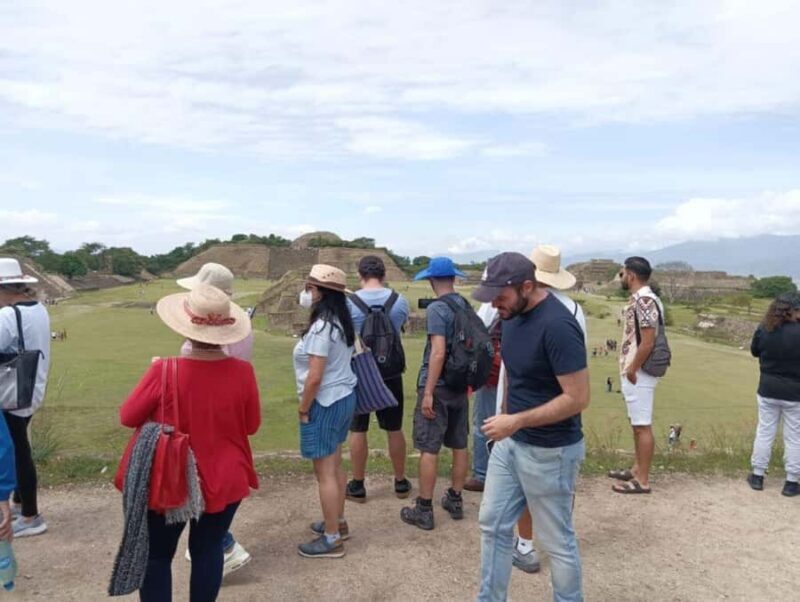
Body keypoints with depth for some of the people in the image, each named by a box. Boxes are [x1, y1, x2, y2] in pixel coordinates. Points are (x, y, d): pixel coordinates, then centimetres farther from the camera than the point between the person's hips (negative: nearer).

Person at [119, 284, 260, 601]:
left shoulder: (165, 370, -21)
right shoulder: (242, 371, -14)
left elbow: (128, 417, -5)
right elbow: (252, 425, -1)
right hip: (224, 481, 2)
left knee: (157, 555, 17)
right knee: (209, 551, 19)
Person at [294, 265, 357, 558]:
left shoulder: (321, 327, -22)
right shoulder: (341, 322, 7)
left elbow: (315, 377, -25)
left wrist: (303, 409, -12)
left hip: (325, 403, -10)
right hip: (344, 398, 10)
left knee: (324, 472, 2)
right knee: (335, 466, 21)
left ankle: (332, 539, 13)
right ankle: (338, 522, 35)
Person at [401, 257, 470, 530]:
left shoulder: (437, 308, -16)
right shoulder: (466, 306, 6)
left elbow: (438, 352, -23)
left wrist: (428, 392, -20)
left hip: (437, 387, -7)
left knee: (429, 449, 1)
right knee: (459, 445, 14)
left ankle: (424, 510, 9)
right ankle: (455, 500, 27)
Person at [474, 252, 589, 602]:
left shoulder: (557, 325, -25)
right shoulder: (512, 314, 1)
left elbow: (578, 399, -25)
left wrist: (517, 421, -24)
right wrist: (506, 419, 13)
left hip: (549, 452, -8)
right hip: (510, 442, 8)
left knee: (556, 541, 10)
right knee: (493, 524, 17)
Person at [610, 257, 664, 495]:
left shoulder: (644, 301, -20)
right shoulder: (639, 299, 12)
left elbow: (648, 342, -24)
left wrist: (631, 370, -16)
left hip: (638, 374, -10)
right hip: (635, 372, 10)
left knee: (642, 426, -2)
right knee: (637, 424, 18)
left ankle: (642, 481, 7)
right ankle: (637, 469, 30)